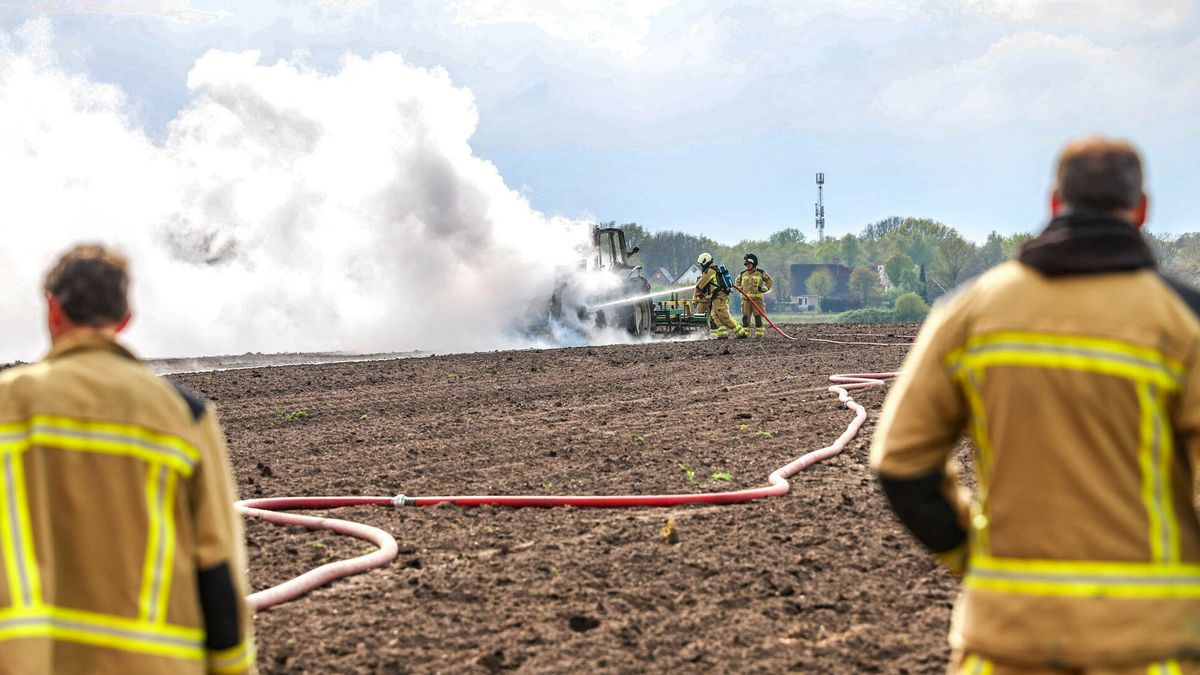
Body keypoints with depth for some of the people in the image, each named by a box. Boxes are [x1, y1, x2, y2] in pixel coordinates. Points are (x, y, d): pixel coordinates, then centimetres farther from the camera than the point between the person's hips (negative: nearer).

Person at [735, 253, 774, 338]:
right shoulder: (742, 274, 12)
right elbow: (737, 282, 28)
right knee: (745, 316, 1)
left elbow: (770, 281, 12)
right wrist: (740, 288, 9)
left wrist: (764, 289, 0)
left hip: (757, 297, -3)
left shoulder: (761, 273, 3)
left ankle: (759, 333, -1)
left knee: (758, 316, -5)